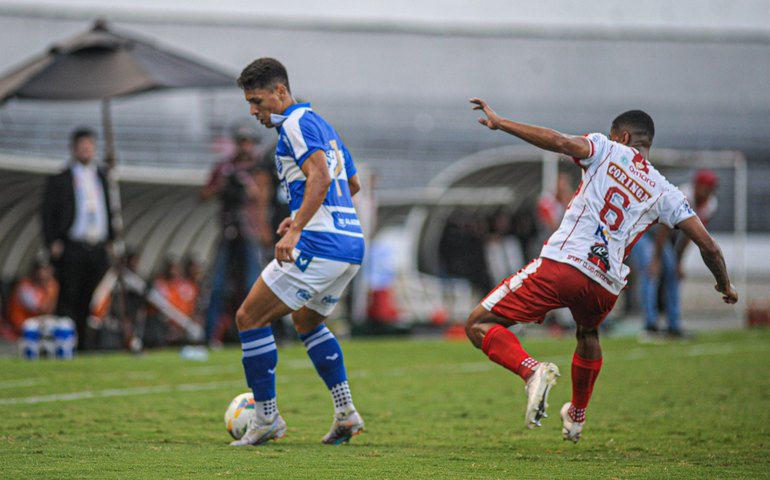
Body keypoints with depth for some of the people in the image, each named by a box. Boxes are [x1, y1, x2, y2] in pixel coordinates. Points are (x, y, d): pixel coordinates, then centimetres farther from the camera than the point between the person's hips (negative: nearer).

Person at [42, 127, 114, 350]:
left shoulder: (103, 178, 17)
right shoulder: (59, 181, 4)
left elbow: (110, 211, 20)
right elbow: (48, 213, 1)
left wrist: (111, 240, 10)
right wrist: (53, 243, -9)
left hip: (99, 249, 4)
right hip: (72, 248, -4)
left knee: (92, 301, 2)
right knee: (68, 299, -8)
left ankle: (86, 346, 6)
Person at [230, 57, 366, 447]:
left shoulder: (296, 124, -8)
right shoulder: (319, 124, 22)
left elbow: (320, 176, -24)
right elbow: (352, 185, 31)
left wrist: (295, 230, -31)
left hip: (319, 243, -10)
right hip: (351, 243, 10)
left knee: (250, 317, -2)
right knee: (306, 321, 28)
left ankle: (266, 418, -1)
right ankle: (345, 413, 19)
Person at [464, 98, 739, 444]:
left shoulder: (607, 150, 9)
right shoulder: (664, 193, 17)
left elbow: (560, 142, -11)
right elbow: (708, 246, 15)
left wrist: (499, 123, -8)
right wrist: (725, 287, 33)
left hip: (561, 263, -5)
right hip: (606, 286, 5)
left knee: (479, 325, 1)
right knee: (588, 333, 40)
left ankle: (532, 371, -25)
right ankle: (577, 416, 51)